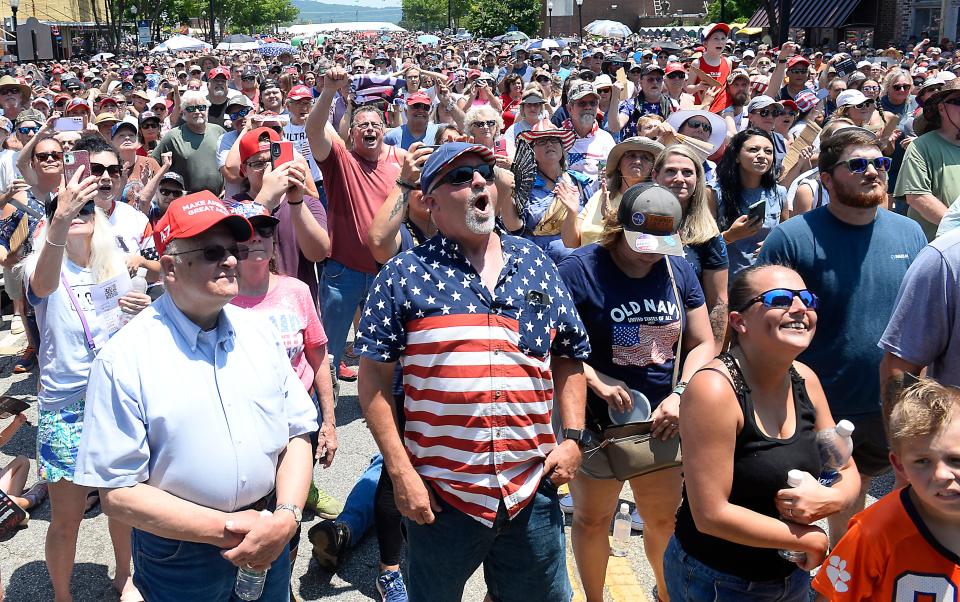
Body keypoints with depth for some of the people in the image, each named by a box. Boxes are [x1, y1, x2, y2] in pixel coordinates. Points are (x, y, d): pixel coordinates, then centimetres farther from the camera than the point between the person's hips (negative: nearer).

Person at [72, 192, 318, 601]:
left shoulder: (260, 332, 0)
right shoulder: (125, 359, -15)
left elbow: (297, 434, 1)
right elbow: (118, 492, -15)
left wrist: (286, 517, -16)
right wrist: (225, 528, -19)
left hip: (270, 543, 4)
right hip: (181, 561, -4)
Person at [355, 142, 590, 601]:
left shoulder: (537, 265, 7)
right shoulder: (405, 275, -5)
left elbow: (568, 357, 13)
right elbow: (375, 377, -6)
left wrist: (572, 437, 2)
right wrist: (400, 472, -10)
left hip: (532, 490, 3)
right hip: (439, 494, -2)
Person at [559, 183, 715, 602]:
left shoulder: (677, 269, 2)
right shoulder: (580, 269, -13)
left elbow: (702, 343, 5)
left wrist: (680, 394, -9)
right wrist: (598, 383, -25)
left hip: (663, 423, 3)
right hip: (597, 424, -3)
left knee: (665, 519, 14)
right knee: (592, 519, 14)